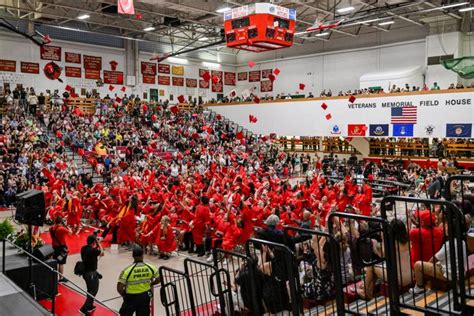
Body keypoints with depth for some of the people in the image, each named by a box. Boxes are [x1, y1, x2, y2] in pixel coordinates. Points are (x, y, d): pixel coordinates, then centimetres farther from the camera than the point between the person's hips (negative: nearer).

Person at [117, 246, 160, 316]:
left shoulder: (127, 270, -22)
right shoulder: (150, 267, -13)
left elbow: (119, 289, -20)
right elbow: (158, 279, 1)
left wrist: (124, 295, 0)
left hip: (131, 298, -2)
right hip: (145, 297, 3)